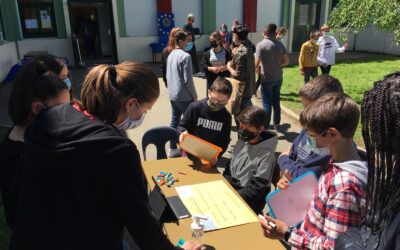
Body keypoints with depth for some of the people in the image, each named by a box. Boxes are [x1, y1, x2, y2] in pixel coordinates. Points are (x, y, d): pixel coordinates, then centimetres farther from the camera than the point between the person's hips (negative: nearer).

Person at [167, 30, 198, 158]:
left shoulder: (171, 55, 11)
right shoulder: (185, 56, -16)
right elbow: (188, 80, -18)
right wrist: (194, 95, -8)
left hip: (172, 95, 8)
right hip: (184, 96, -8)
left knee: (174, 121, 13)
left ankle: (172, 149, 20)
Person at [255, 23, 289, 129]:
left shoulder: (261, 45, -15)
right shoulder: (280, 44, 1)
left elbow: (256, 64, -19)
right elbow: (286, 61, 6)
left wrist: (258, 69, 2)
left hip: (266, 79, -5)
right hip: (278, 78, 5)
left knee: (267, 104, 3)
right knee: (276, 102, 18)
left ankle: (265, 127, 11)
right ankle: (277, 124, 32)